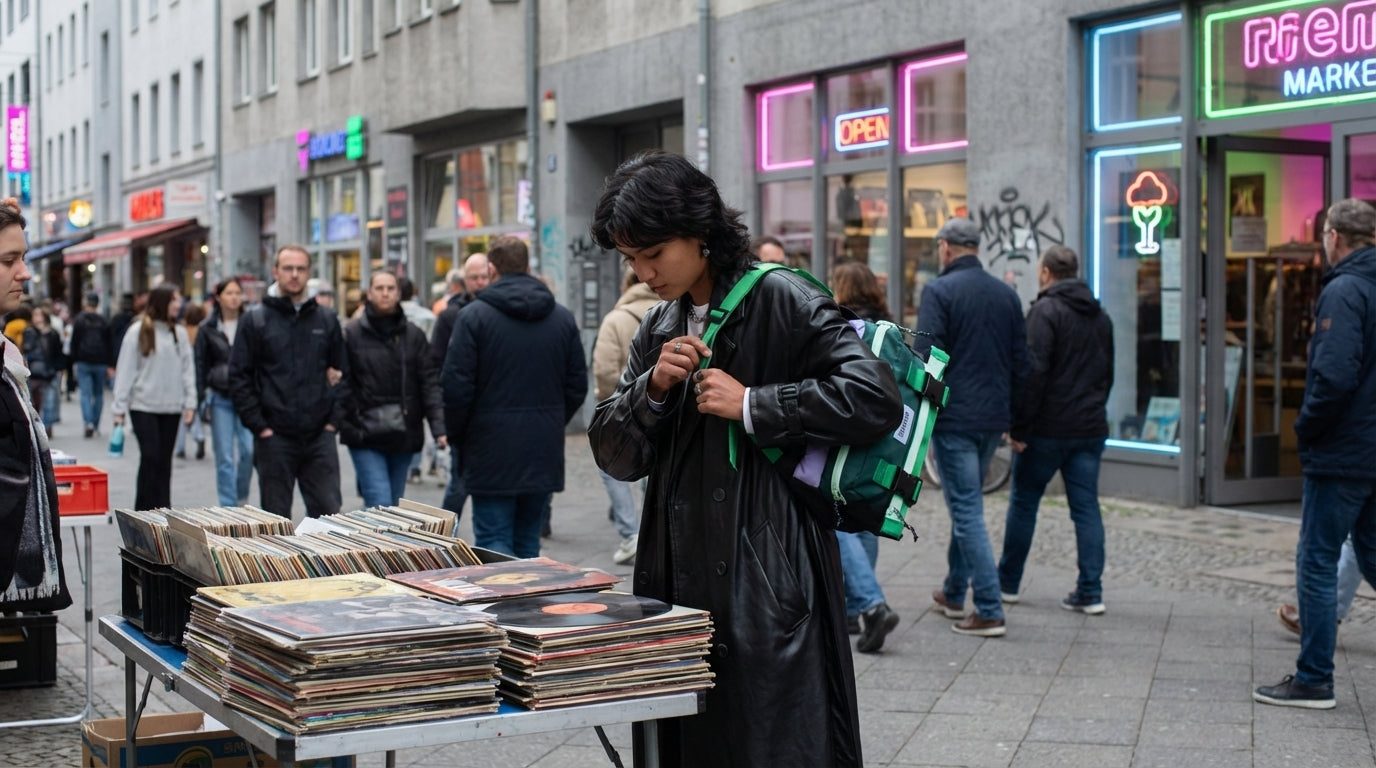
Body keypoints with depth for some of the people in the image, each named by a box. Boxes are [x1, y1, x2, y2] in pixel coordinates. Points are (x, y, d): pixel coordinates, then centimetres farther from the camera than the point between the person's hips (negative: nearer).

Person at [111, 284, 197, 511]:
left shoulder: (180, 333, 7)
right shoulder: (138, 331, -4)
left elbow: (188, 369, 9)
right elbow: (125, 370, -3)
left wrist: (190, 403, 1)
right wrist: (119, 407, -5)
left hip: (171, 407, 4)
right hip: (143, 406, -4)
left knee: (164, 460, 8)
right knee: (150, 456, -8)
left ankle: (163, 509, 15)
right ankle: (144, 509, 2)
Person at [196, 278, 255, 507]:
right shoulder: (207, 328, 5)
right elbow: (200, 364, 7)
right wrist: (199, 396, 1)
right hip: (220, 397, 0)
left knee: (249, 449, -7)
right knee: (224, 456, 1)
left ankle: (241, 496, 17)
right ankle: (228, 505, 7)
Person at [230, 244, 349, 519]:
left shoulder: (327, 320, 10)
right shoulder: (255, 320, 1)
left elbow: (342, 373, 13)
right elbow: (239, 378, -2)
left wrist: (333, 419, 2)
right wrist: (259, 426, -9)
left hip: (320, 436, 2)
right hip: (274, 437, -2)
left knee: (328, 513, 0)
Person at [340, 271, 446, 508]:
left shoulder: (413, 334, 5)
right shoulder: (352, 333, -2)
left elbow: (429, 382, 1)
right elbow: (341, 382, -3)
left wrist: (439, 426, -9)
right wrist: (346, 425, -11)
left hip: (404, 433, 3)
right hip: (366, 434, -3)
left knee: (394, 504, 12)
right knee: (380, 504, -11)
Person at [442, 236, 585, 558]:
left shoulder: (473, 316, -7)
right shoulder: (563, 318, 6)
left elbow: (456, 386, -9)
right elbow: (577, 385, 9)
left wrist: (456, 436, 5)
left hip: (492, 448, -4)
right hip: (544, 451, 4)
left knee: (493, 541, 0)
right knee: (528, 541, 12)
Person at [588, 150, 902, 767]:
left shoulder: (781, 302, -7)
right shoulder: (658, 330, 14)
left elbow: (875, 399, -17)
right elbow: (615, 457, 12)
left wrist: (750, 405, -16)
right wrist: (653, 389, -6)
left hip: (767, 582, -7)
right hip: (678, 583, 7)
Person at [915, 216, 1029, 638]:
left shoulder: (939, 291, -10)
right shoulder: (1006, 294, 10)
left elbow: (925, 358, -16)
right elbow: (1021, 361, 13)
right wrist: (1012, 416, 20)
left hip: (954, 417, -7)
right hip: (994, 417, 7)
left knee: (967, 511, -5)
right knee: (966, 505, 20)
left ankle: (989, 612, -7)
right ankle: (954, 593, 31)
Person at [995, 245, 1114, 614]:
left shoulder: (1045, 311, -11)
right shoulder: (1100, 316, 14)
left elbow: (1033, 372, -19)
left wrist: (1018, 426, -15)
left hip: (1047, 429, -6)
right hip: (1090, 428, 6)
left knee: (1023, 502, 8)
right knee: (1086, 507, 5)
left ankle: (1008, 582, 18)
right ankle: (1090, 591, 1)